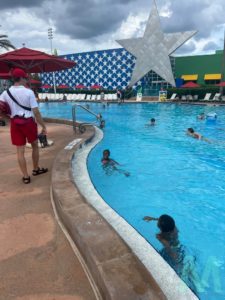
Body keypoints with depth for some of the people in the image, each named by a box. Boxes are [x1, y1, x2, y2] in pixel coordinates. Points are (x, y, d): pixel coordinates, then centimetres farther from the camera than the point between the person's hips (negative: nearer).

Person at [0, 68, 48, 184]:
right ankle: (36, 169, 31)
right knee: (35, 145, 18)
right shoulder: (29, 92, -10)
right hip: (28, 121, -3)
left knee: (20, 150, 6)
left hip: (15, 122, 3)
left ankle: (25, 176, 14)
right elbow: (36, 112, -14)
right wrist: (43, 126, -7)